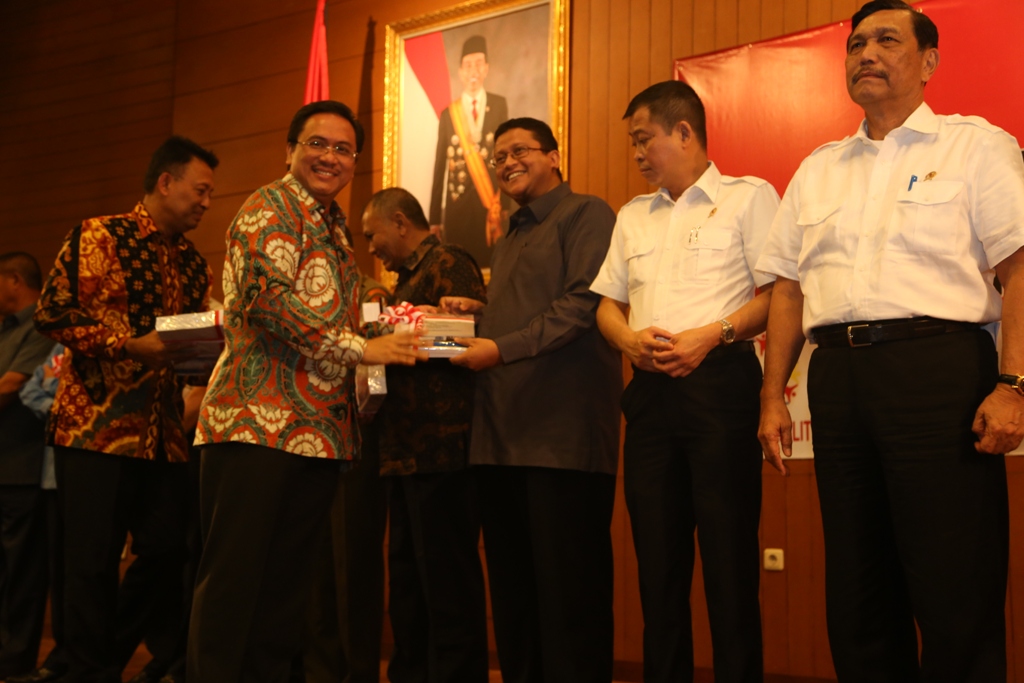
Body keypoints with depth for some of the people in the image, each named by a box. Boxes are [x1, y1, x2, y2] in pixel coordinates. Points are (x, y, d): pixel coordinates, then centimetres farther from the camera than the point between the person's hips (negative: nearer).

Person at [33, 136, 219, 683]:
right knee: (93, 563, -2)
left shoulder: (193, 263, 17)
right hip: (96, 427, -6)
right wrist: (133, 346, -17)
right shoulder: (98, 237, -2)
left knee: (166, 555, 4)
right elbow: (51, 314, -10)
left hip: (165, 433, 6)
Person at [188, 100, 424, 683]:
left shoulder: (335, 230, 24)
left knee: (290, 579, 9)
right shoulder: (271, 208, -3)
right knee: (233, 575, -7)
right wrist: (359, 348, -14)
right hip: (259, 420, -8)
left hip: (321, 432, 9)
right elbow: (268, 297, -17)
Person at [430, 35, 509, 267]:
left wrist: (502, 201, -7)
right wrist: (435, 218, 1)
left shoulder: (499, 105, 7)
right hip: (457, 204, 0)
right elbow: (439, 167, 7)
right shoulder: (448, 114, 7)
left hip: (490, 201, 0)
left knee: (491, 262, -2)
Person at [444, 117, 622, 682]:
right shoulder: (508, 241, 27)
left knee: (568, 585, -6)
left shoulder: (586, 214, 0)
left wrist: (503, 347, -18)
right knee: (511, 581, 10)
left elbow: (583, 302, -13)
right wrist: (477, 313, 14)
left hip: (563, 430, -8)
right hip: (501, 434, 9)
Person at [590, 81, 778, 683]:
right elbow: (607, 304, 21)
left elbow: (779, 291, -4)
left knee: (729, 560, -6)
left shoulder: (748, 197, 5)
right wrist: (630, 338, -1)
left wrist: (714, 334, -15)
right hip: (650, 388, 6)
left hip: (720, 381, -5)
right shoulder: (633, 216, 22)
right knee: (658, 560, 6)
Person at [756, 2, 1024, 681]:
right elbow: (789, 289, 19)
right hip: (838, 376, 5)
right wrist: (773, 397, 11)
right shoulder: (817, 170, 20)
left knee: (956, 597, -4)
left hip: (938, 368, -5)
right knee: (856, 586, 10)